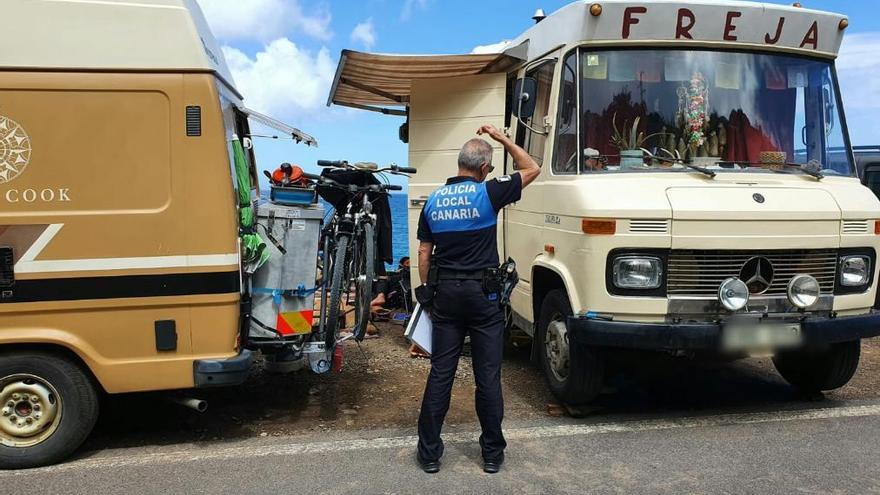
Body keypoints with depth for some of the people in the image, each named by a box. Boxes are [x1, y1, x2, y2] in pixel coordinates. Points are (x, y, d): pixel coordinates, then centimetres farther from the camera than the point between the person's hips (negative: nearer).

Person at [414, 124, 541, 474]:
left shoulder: (433, 201, 5)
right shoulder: (487, 193, -9)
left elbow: (424, 252, 8)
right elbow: (532, 170, 3)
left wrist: (428, 290, 17)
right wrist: (503, 139, 10)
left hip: (445, 292, 4)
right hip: (482, 293, -4)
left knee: (440, 373, 7)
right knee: (488, 375, 5)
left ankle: (429, 452, 13)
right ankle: (492, 452, 15)